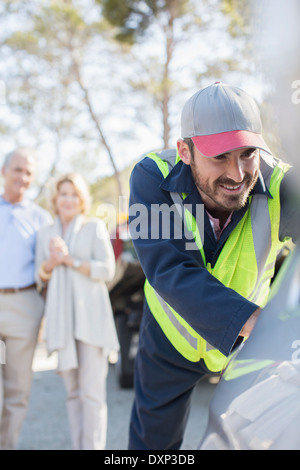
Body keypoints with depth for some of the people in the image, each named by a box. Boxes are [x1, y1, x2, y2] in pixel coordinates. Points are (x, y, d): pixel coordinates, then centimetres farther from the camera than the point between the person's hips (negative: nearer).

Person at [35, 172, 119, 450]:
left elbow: (107, 270, -3)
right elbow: (40, 278, 16)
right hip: (60, 316, 4)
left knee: (92, 390, -8)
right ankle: (77, 447, 12)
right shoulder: (45, 234, 16)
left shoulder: (94, 227, 5)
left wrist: (70, 260, -10)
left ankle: (93, 448, -5)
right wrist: (50, 263, -5)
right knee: (72, 391, 6)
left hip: (89, 315, -4)